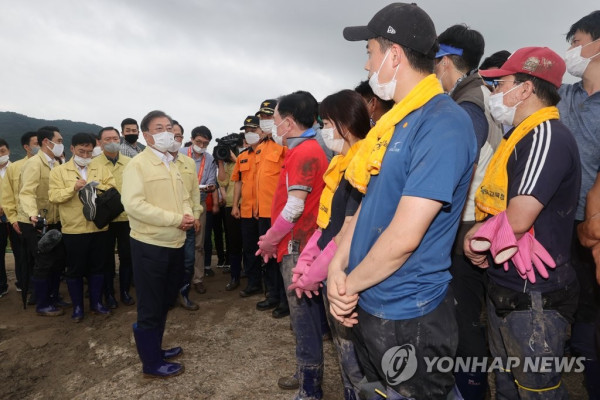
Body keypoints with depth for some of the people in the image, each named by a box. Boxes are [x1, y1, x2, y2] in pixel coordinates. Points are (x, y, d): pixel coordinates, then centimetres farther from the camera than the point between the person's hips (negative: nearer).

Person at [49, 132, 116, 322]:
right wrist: (73, 188, -20)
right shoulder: (58, 171, 3)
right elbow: (53, 196, -7)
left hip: (98, 227, 2)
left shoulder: (101, 169, 10)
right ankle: (77, 306, 22)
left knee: (97, 267, 11)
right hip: (73, 229, -2)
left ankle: (96, 303, 24)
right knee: (75, 269, 8)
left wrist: (97, 186, -18)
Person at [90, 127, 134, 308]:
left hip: (127, 218, 2)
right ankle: (109, 294, 25)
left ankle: (125, 291, 26)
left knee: (127, 256, 9)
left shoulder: (130, 163, 5)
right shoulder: (93, 164, 0)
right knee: (107, 258, 10)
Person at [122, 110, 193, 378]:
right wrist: (175, 218, -21)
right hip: (150, 246, -8)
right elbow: (133, 204, -21)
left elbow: (183, 197, 17)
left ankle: (155, 348, 38)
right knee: (150, 307, 5)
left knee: (165, 302, 20)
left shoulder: (172, 165, 14)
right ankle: (151, 363, 20)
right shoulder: (137, 165, -11)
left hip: (174, 244, 8)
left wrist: (188, 215, -6)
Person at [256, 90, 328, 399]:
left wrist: (270, 240, -10)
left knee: (304, 318, 1)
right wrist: (273, 237, 15)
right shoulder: (304, 150, 15)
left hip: (298, 246, -10)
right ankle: (306, 374, 34)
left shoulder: (304, 152, -16)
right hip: (298, 243, 10)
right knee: (303, 315, 19)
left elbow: (295, 206, -22)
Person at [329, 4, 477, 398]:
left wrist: (350, 284, -11)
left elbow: (404, 236, -25)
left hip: (407, 316, -8)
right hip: (366, 304, 8)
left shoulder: (445, 123, -21)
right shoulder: (393, 119, 7)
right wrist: (338, 267, -4)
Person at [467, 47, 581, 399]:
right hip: (506, 291, 9)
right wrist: (478, 238, -4)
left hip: (535, 300, -9)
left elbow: (517, 220, -26)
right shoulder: (523, 136, 13)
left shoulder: (546, 136, -18)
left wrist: (476, 234, -7)